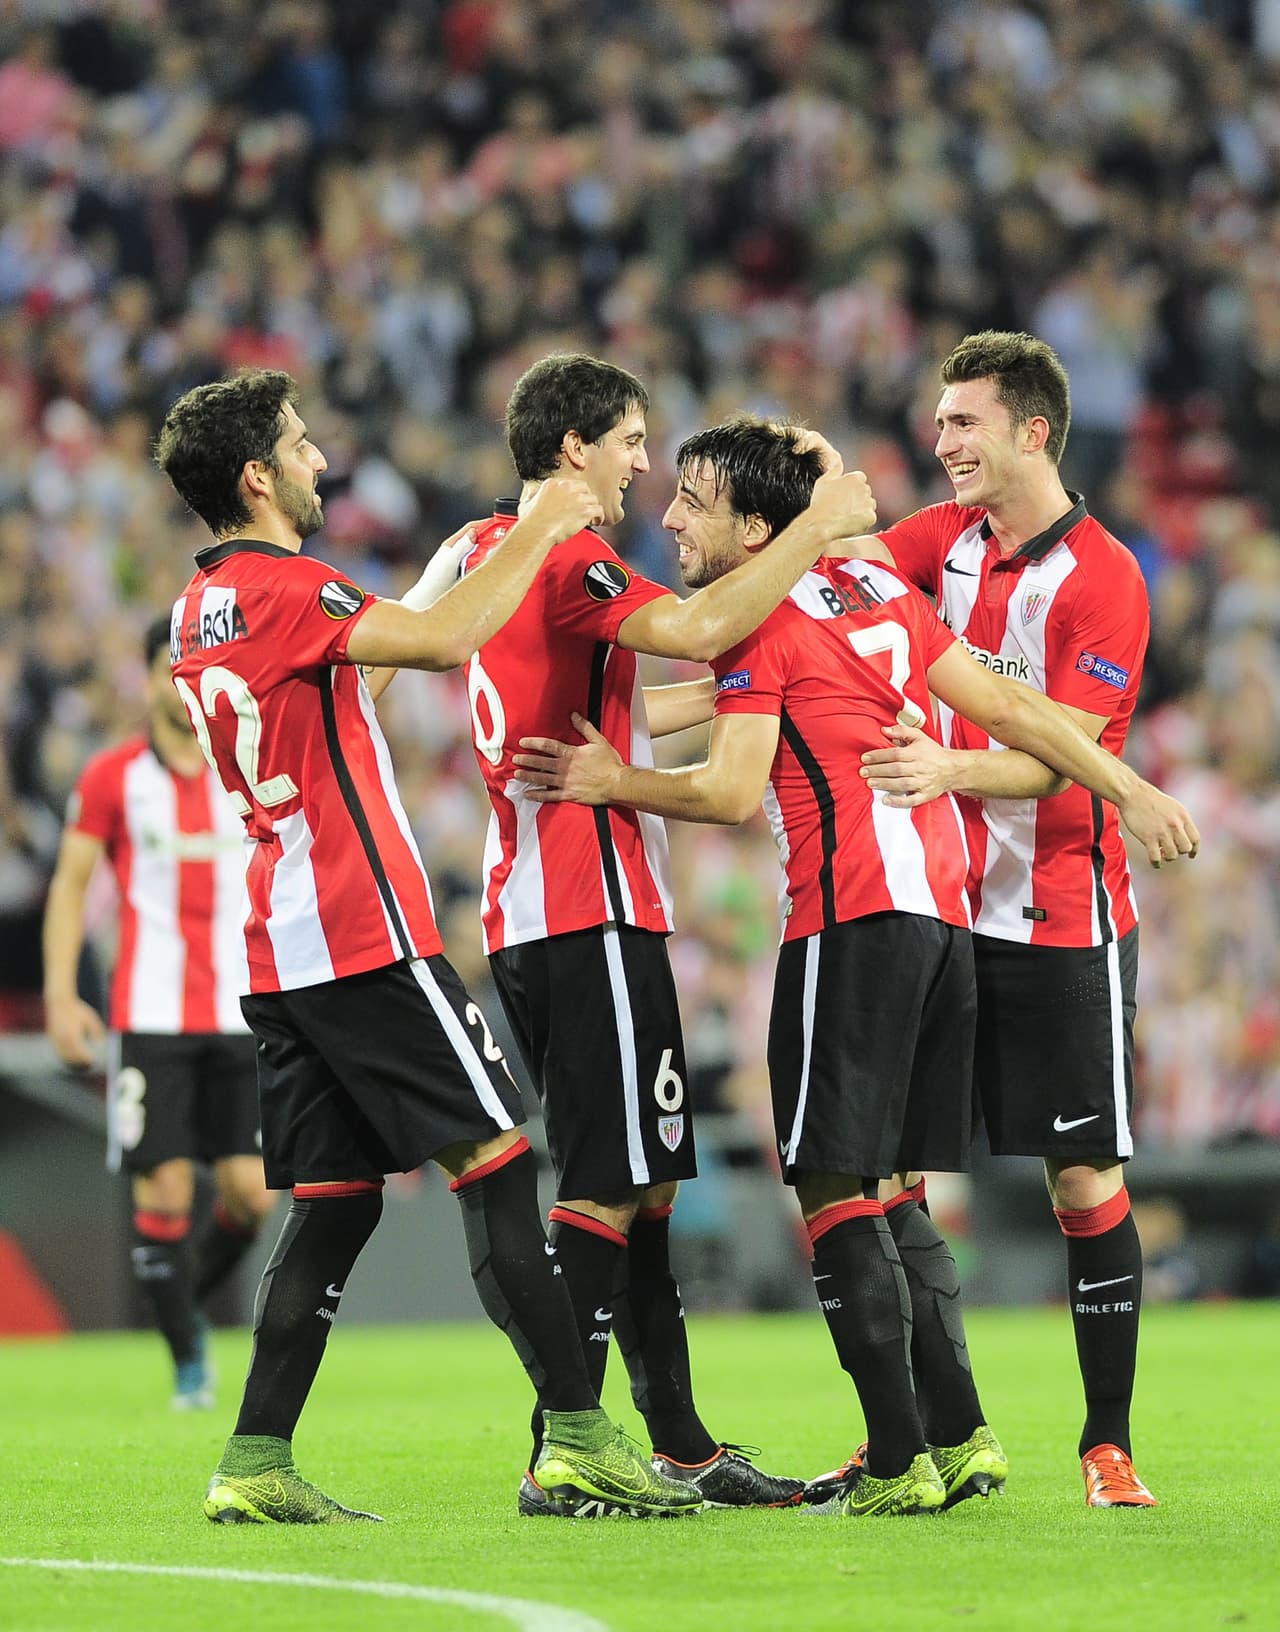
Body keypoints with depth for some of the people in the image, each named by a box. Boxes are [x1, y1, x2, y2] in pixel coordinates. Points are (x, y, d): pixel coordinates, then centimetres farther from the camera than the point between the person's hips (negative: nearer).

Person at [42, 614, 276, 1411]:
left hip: (244, 1011, 2)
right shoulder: (113, 777, 2)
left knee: (253, 1194, -5)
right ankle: (188, 1361, 6)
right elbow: (70, 884, 4)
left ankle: (191, 1300, 23)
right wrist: (60, 994, -3)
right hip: (150, 1014, -2)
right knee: (164, 1192, -7)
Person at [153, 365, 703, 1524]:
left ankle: (256, 1465, 4)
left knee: (335, 1198, 9)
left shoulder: (199, 610, 17)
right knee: (498, 1165, -7)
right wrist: (539, 531, -11)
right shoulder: (280, 589, -13)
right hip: (366, 937, -9)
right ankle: (580, 1441, -9)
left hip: (279, 948, 9)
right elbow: (442, 641, -24)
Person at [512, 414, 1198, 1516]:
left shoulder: (758, 619, -5)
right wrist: (1130, 791, 23)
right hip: (941, 901, 8)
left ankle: (900, 1460, -10)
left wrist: (615, 784, -2)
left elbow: (734, 792, -13)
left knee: (835, 1189, -6)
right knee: (893, 1194, 14)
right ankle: (960, 1437, 10)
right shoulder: (881, 589, 17)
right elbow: (1006, 706, 17)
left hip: (853, 910, -8)